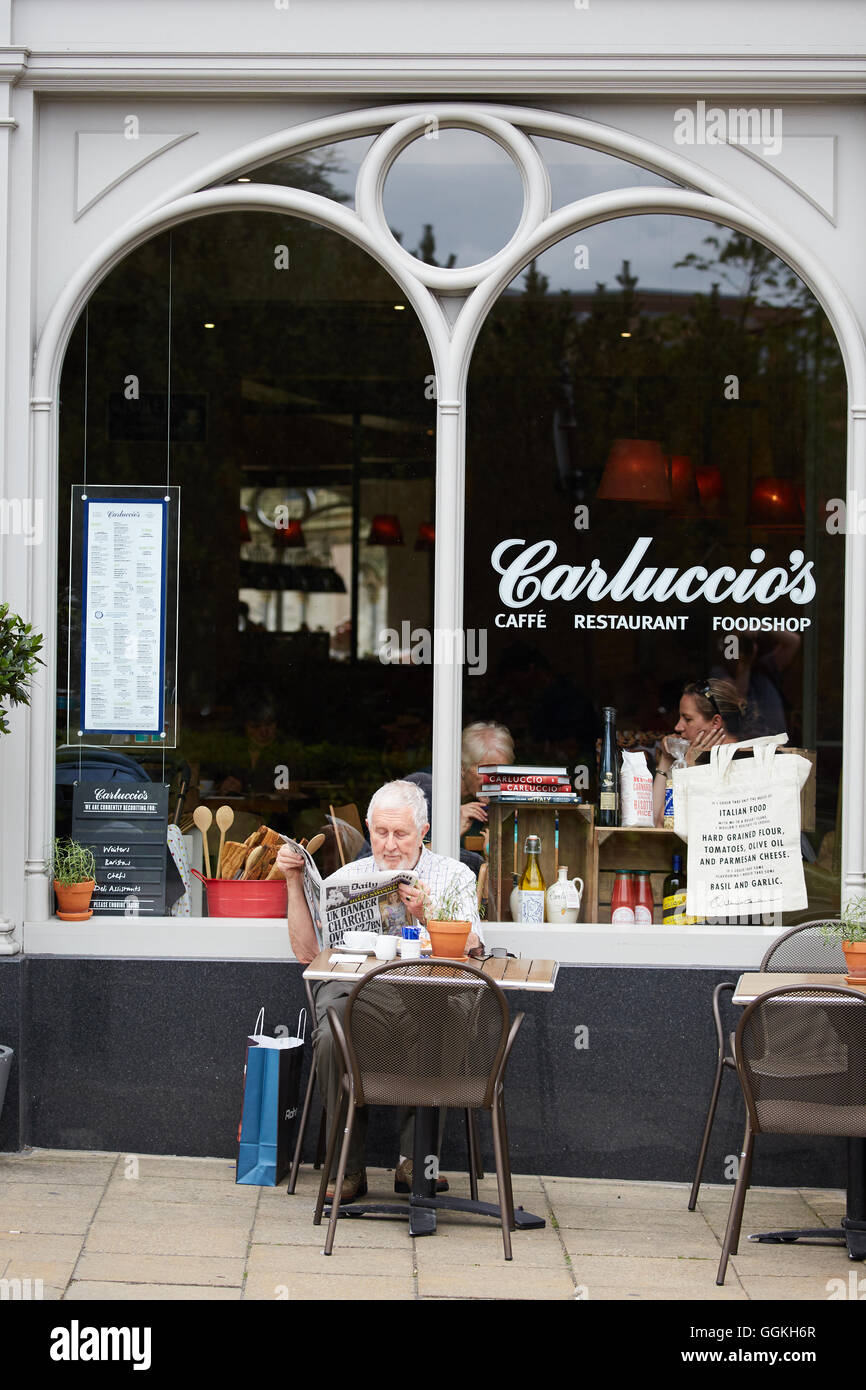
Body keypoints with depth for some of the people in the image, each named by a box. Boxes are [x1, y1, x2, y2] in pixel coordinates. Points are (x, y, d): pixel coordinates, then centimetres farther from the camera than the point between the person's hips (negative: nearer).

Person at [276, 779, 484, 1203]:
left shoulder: (453, 876, 14)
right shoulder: (346, 878, 20)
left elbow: (470, 949, 1)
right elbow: (308, 952, 13)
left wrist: (426, 915, -15)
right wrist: (295, 883, 9)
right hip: (351, 983, 1)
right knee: (333, 1038, -34)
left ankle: (412, 1159, -22)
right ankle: (350, 1165, -20)